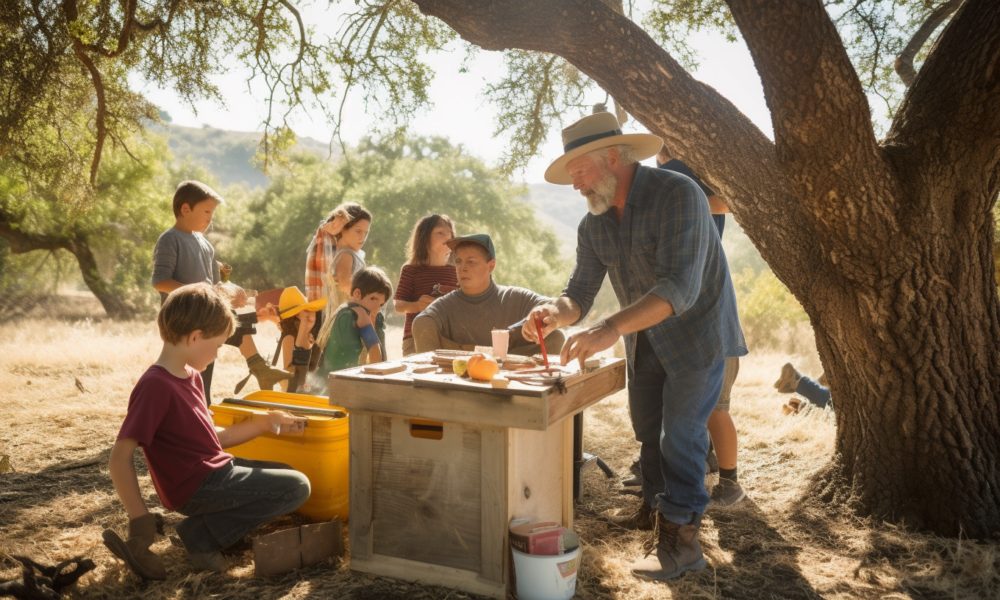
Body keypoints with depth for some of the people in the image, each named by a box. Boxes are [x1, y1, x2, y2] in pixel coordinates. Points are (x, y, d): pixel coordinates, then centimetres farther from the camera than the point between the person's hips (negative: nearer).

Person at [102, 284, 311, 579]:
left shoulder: (191, 376, 8)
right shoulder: (155, 386, -20)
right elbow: (119, 459, -22)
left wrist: (267, 422, 14)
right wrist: (141, 524, -24)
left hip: (216, 470, 9)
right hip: (196, 487, -9)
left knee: (289, 475, 20)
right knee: (297, 487, -11)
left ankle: (206, 531, 4)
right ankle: (203, 535, -6)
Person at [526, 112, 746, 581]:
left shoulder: (677, 195, -28)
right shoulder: (594, 225, -4)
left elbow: (680, 287, -38)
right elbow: (580, 291, -5)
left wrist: (612, 328, -51)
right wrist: (557, 313, -31)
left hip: (695, 334, -7)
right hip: (645, 341, 7)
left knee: (680, 433, -8)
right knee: (648, 430, 14)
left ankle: (682, 538, 3)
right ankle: (656, 508, 35)